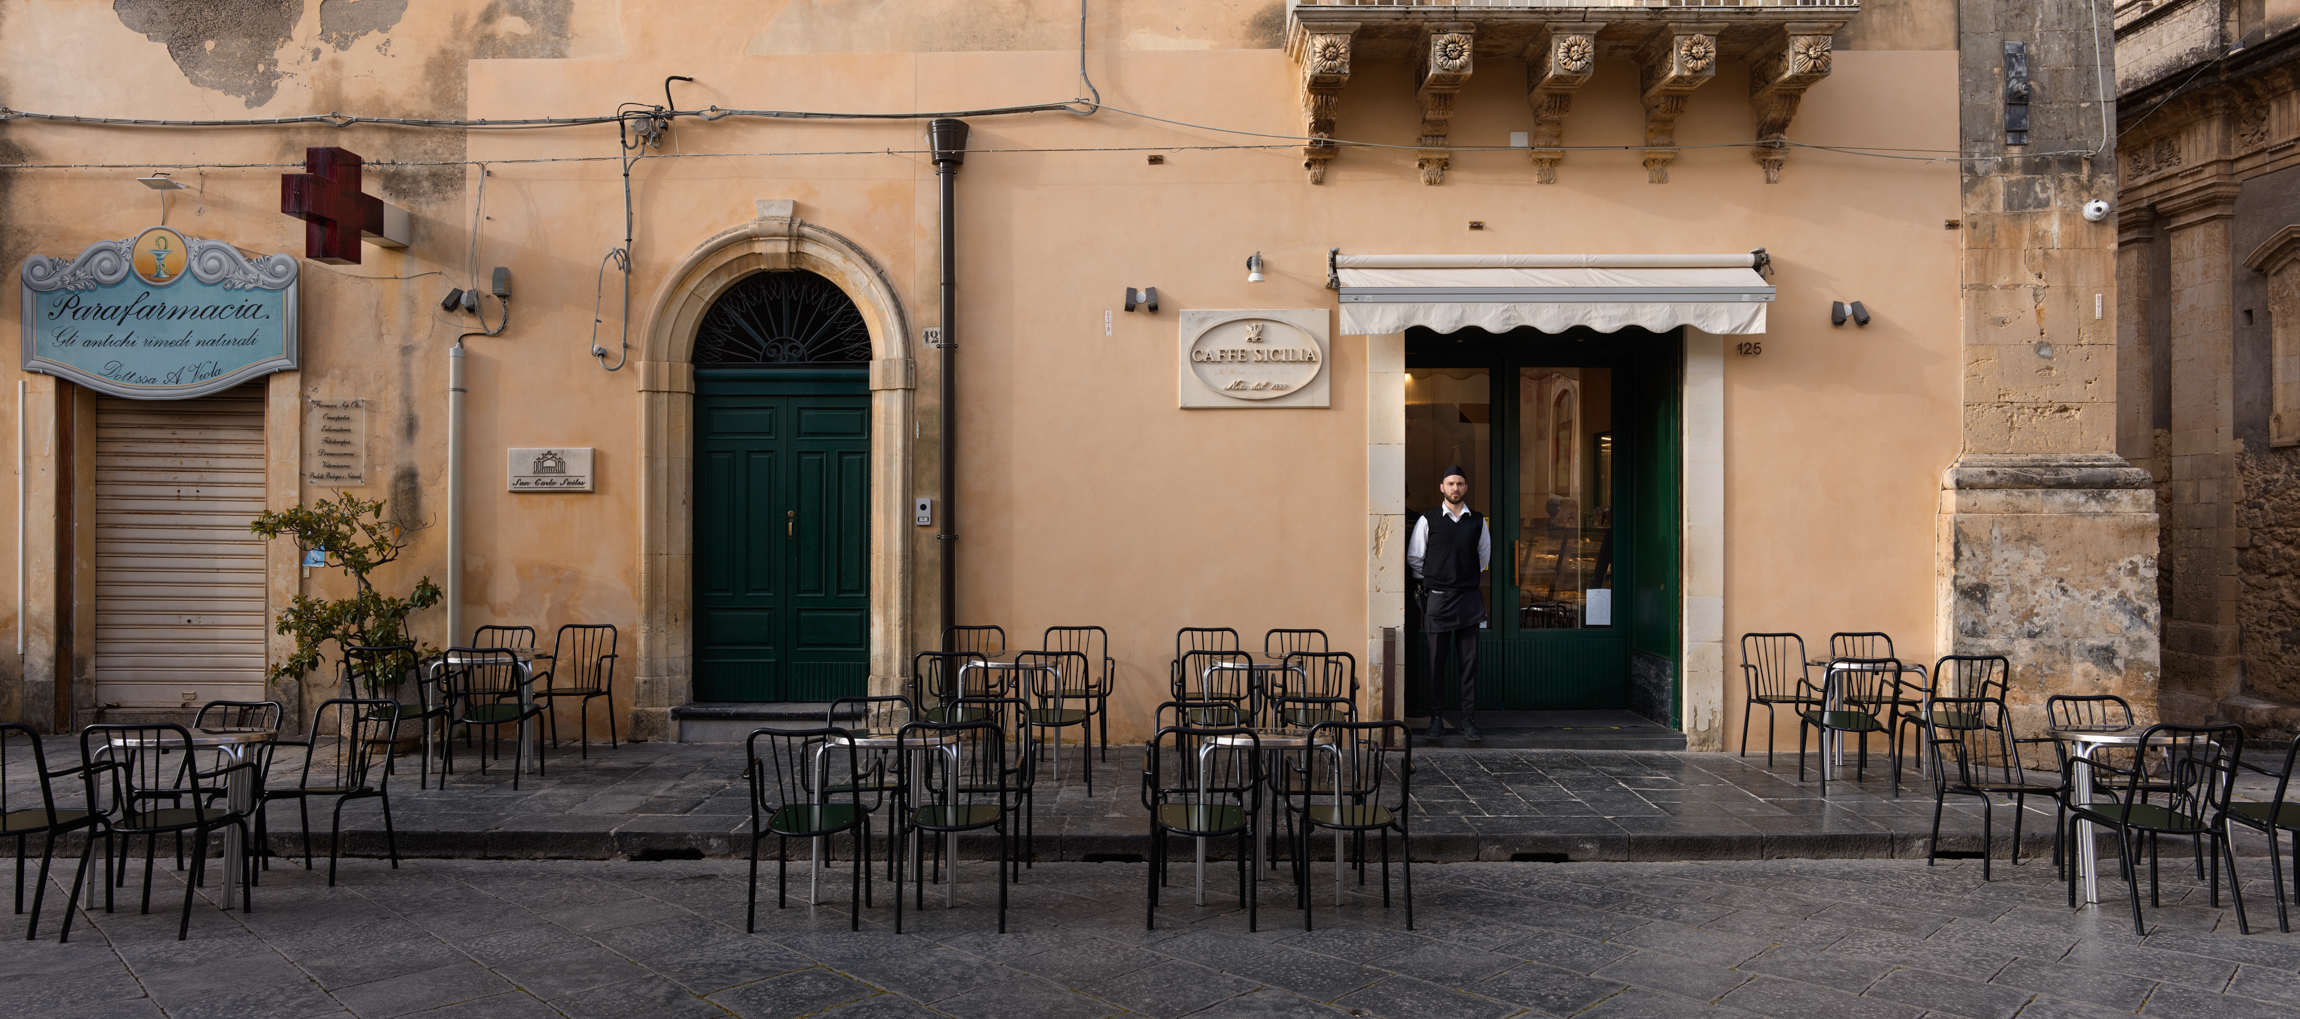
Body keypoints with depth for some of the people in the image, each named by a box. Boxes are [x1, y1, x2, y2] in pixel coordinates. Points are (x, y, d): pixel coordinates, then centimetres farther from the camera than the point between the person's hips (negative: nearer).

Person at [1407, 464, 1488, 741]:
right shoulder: (1427, 520, 2)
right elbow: (1414, 558, 10)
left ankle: (1468, 719, 7)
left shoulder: (1477, 521, 8)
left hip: (1468, 598, 2)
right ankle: (1435, 720, 4)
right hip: (1437, 597, -2)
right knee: (1436, 661, -1)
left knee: (1469, 661, 1)